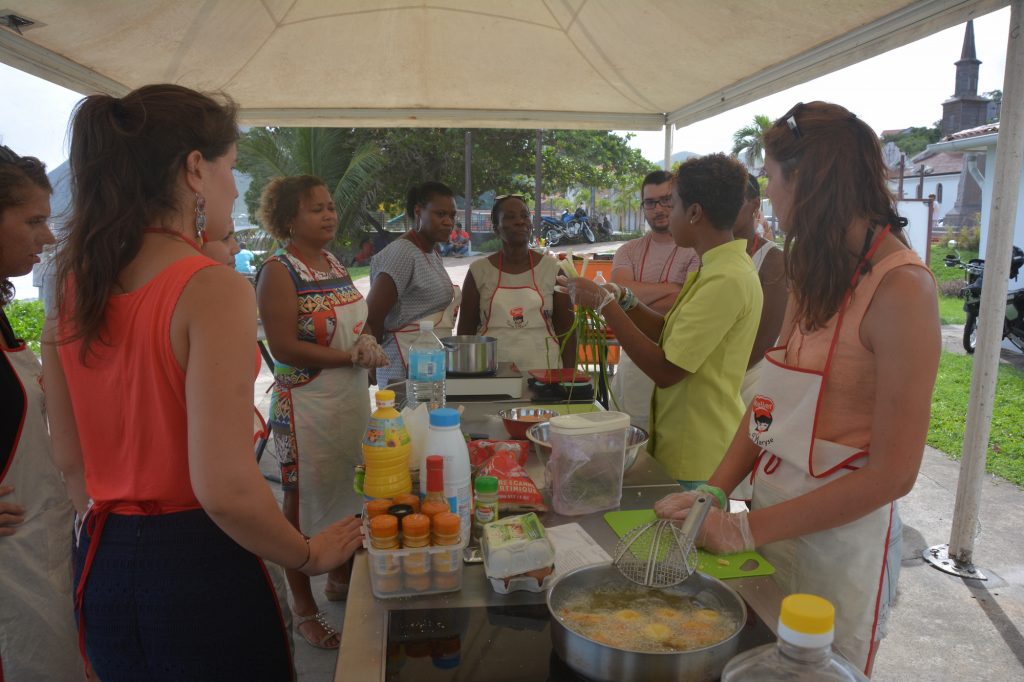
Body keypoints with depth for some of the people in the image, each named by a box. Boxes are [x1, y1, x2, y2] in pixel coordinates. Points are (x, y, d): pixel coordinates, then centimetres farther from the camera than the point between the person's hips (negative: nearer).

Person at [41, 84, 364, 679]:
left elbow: (71, 460, 9)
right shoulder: (215, 290, -22)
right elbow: (225, 487, -26)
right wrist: (309, 555, -10)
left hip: (103, 565, 7)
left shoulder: (72, 290, 0)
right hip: (199, 569, -6)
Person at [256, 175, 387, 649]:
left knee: (348, 494, 20)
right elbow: (284, 347, -20)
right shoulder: (279, 271, -14)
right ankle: (304, 609, 25)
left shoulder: (334, 264, 10)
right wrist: (353, 356, -19)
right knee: (303, 503, 7)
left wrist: (367, 339, -4)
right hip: (306, 408, -8)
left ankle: (341, 578, 42)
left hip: (353, 401, 8)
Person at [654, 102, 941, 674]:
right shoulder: (816, 272, 6)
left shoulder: (901, 287, -18)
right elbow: (770, 400, 6)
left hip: (837, 539, -7)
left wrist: (745, 529, -19)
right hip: (773, 517, 7)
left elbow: (892, 474, -20)